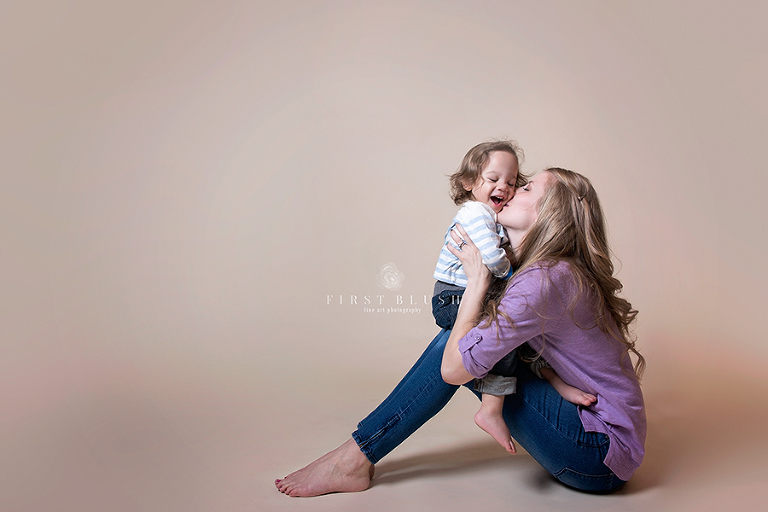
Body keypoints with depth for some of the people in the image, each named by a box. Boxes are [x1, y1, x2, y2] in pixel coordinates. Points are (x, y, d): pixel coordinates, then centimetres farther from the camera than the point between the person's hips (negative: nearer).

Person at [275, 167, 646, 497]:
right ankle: (356, 456, 5)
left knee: (464, 350, -17)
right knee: (460, 338, -1)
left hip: (602, 456, -9)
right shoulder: (557, 270, 5)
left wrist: (477, 280, -18)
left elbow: (454, 368, -26)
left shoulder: (544, 280, -27)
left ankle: (355, 459, -4)